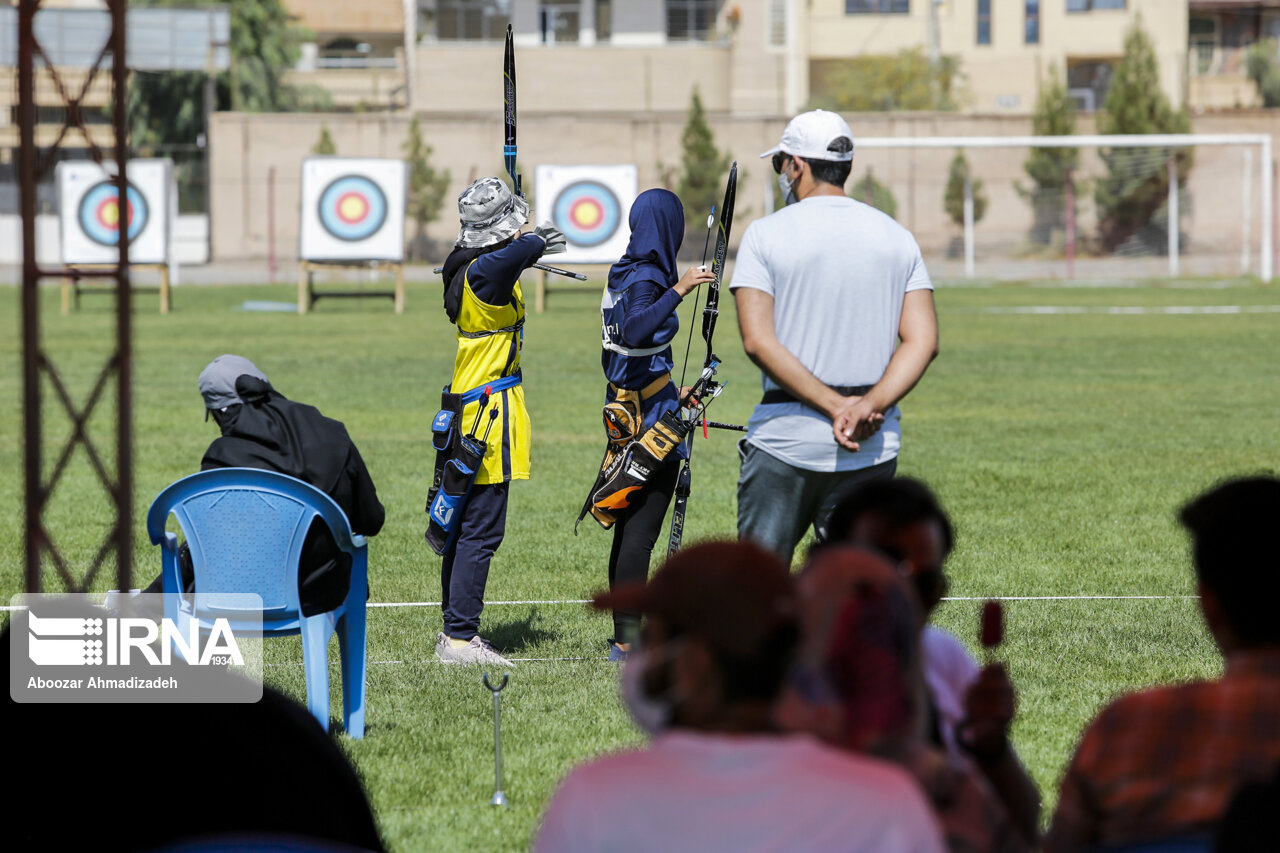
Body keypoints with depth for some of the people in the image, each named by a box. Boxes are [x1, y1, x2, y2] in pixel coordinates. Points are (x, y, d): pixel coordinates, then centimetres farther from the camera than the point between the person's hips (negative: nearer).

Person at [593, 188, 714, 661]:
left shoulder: (622, 276, 13)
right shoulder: (646, 279, -15)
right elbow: (633, 333, -34)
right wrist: (678, 290, -39)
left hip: (626, 408, 10)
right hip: (652, 419, -10)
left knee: (629, 528, 12)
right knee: (641, 530, -8)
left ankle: (625, 635, 16)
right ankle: (628, 641, -9)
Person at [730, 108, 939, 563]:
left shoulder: (766, 235, -3)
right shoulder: (897, 238, 8)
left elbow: (758, 342, -13)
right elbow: (923, 341, -2)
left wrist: (836, 406, -15)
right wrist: (868, 407, -12)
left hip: (784, 440, -3)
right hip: (874, 447, 3)